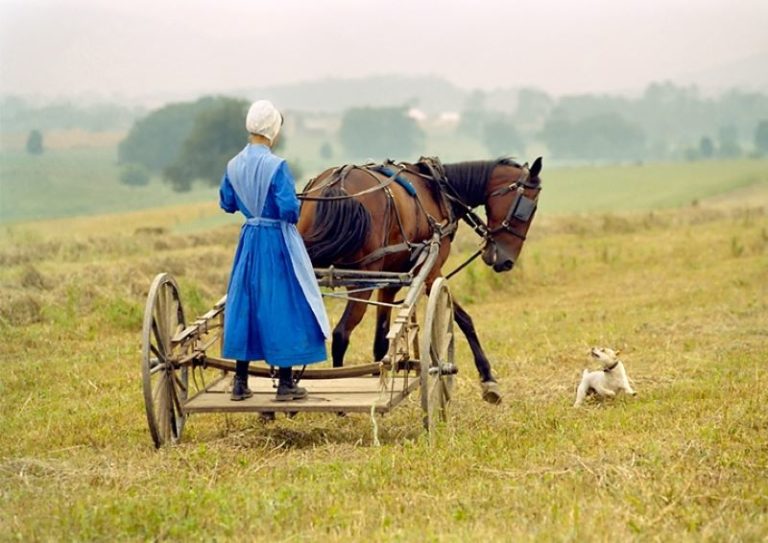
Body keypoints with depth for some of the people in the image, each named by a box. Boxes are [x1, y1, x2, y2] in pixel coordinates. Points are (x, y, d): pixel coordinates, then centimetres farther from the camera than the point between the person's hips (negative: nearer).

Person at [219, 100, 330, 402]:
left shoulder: (234, 165, 0)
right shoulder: (276, 166, -18)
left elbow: (226, 204, 11)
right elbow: (289, 208, -21)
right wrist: (294, 217, 0)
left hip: (249, 240, 6)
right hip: (278, 241, -6)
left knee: (245, 304, 13)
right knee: (283, 307, 3)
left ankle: (240, 382, 16)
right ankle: (285, 383, 8)